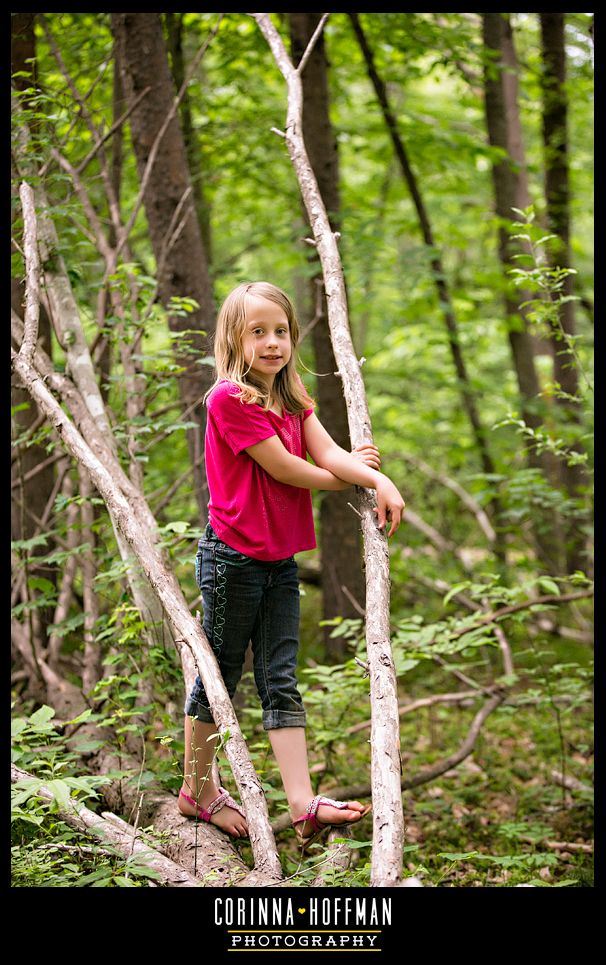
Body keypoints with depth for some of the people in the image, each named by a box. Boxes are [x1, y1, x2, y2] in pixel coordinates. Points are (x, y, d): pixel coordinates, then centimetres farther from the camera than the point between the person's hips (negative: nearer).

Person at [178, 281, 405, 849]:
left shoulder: (291, 399, 12)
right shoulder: (230, 399, -15)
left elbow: (326, 453, -1)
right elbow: (285, 470, -16)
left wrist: (378, 481, -19)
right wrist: (347, 479, 0)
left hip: (280, 560, 7)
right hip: (233, 559, -7)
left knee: (280, 681, 3)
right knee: (219, 675, 6)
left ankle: (303, 804, -3)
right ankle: (198, 791, 23)